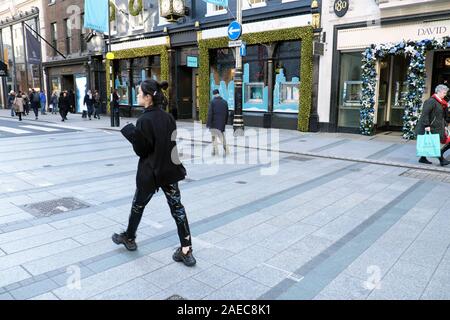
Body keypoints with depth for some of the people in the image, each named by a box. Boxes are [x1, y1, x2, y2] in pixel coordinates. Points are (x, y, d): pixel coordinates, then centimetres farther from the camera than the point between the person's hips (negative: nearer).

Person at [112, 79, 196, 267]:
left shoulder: (144, 120, -18)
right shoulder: (167, 117, 2)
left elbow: (140, 150, -13)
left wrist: (129, 132, 0)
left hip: (150, 173, -5)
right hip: (170, 169, 5)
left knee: (138, 205, 18)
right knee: (177, 207, 6)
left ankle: (129, 238, 41)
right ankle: (186, 251, 6)